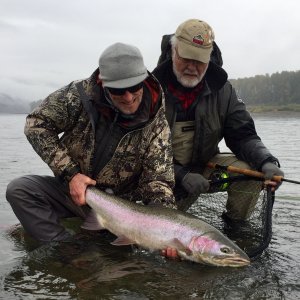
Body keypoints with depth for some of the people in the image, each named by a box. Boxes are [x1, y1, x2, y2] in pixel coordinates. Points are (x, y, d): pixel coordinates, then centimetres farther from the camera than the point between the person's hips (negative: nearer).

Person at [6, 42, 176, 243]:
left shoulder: (156, 123, -17)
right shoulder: (81, 94, -18)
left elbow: (158, 181, -16)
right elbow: (37, 124, -9)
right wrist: (70, 173, -17)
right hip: (71, 187, 2)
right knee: (18, 190, -22)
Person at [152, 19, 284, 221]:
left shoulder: (222, 90, -5)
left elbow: (243, 136, -4)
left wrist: (267, 162, -26)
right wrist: (180, 175, -28)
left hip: (206, 166, 3)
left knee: (252, 170, -20)